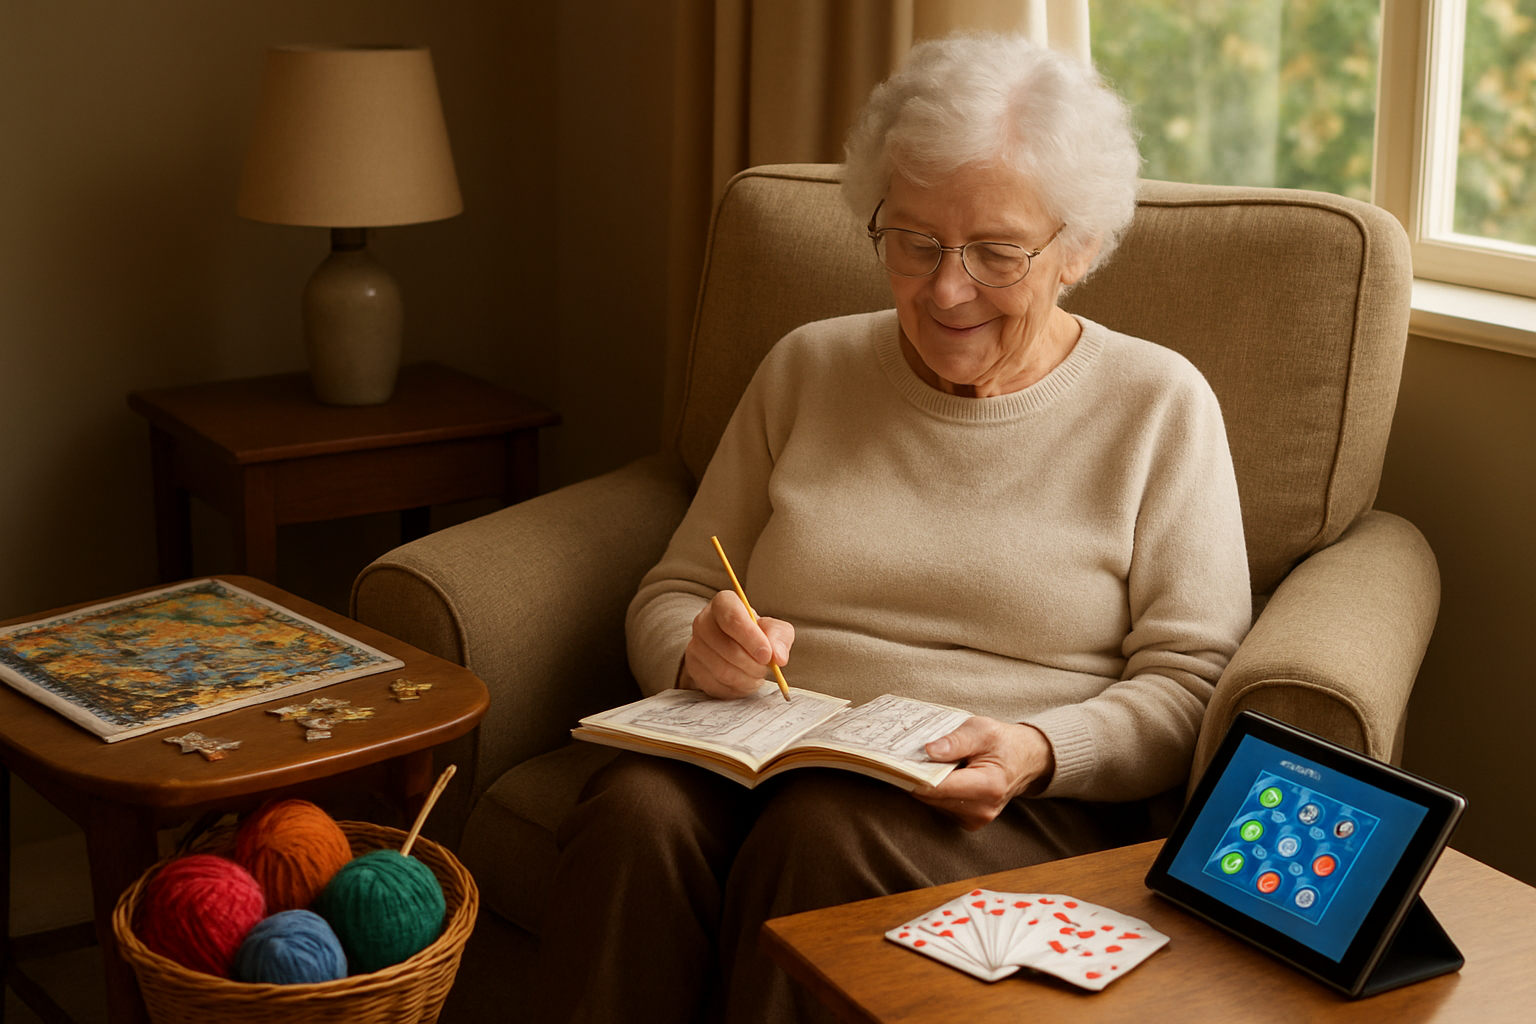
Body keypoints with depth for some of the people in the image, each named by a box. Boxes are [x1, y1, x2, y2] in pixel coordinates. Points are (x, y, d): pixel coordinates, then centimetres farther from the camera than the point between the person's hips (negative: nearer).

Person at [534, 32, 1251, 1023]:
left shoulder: (1158, 404, 6)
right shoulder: (810, 367, 15)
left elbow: (1189, 685, 0)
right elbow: (669, 599, 16)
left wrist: (1039, 752, -19)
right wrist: (702, 652, -8)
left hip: (1012, 809, -3)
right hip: (764, 758, 3)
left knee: (820, 830, -35)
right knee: (637, 813, -31)